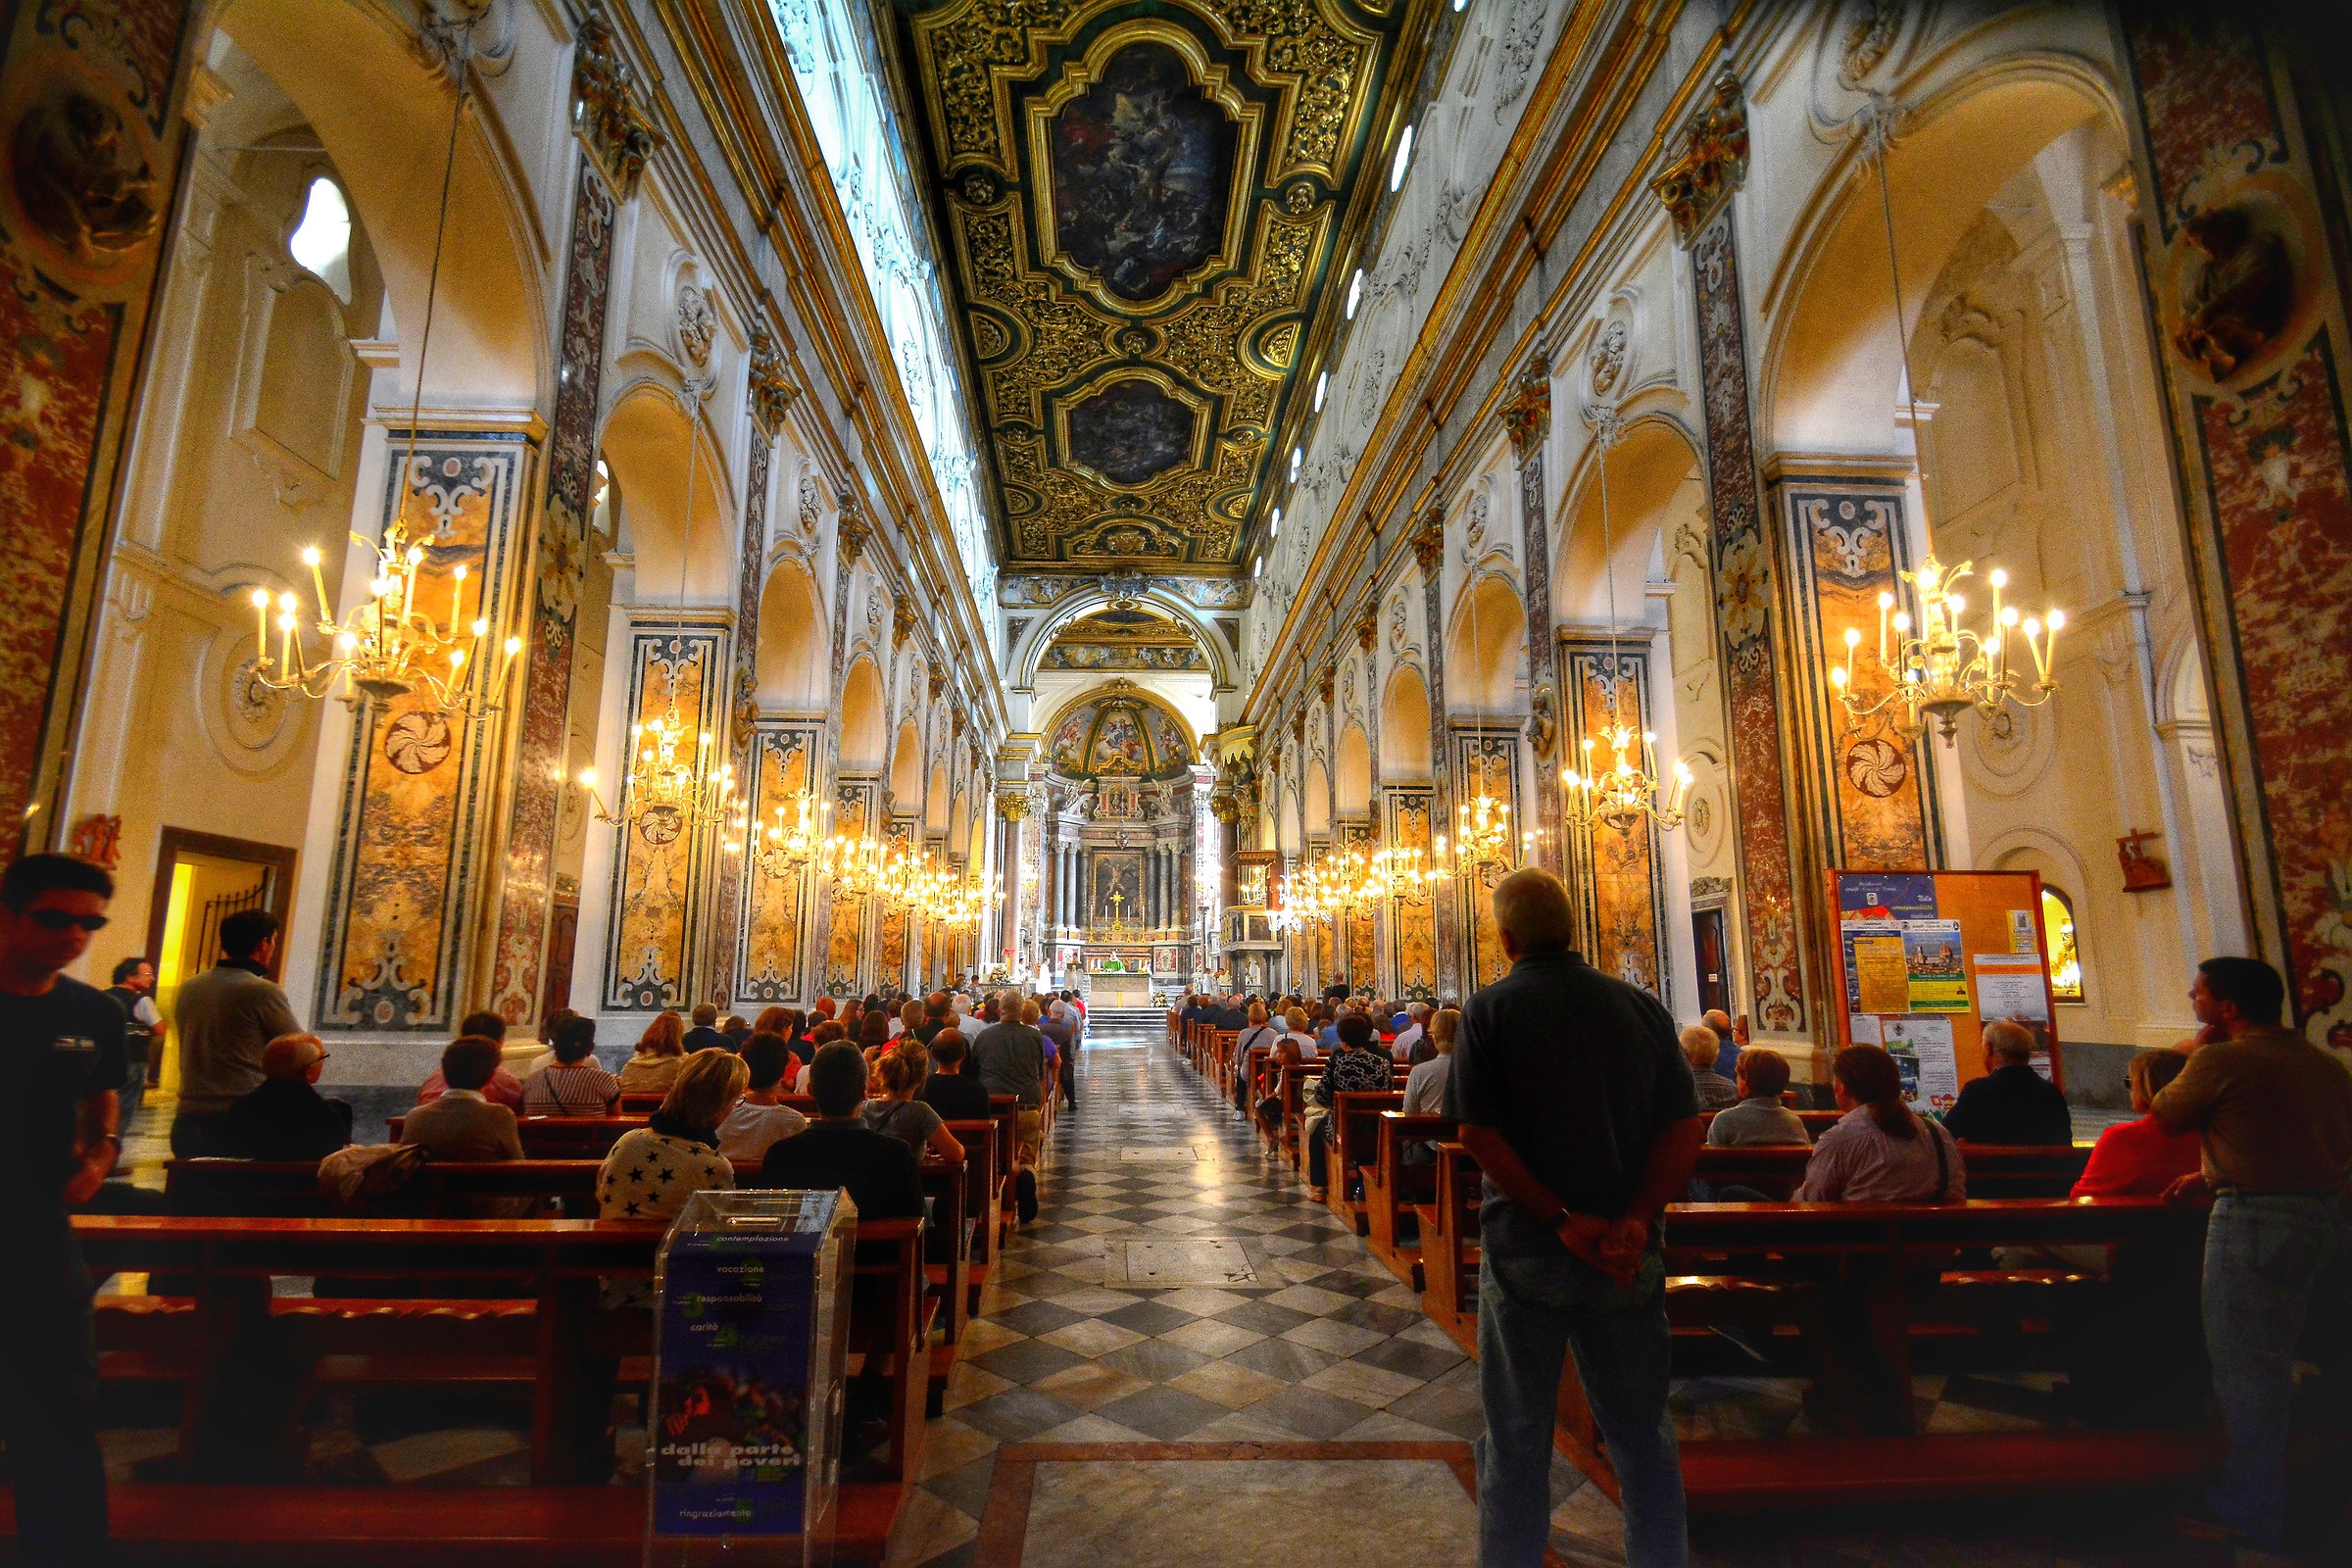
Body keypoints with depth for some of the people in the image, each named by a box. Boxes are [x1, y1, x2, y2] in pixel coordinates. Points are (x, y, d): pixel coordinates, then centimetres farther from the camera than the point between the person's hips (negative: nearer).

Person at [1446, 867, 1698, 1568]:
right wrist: (1635, 1222, -10)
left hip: (1527, 1247, -3)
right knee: (1642, 1433, 18)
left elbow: (1478, 1134, -16)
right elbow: (1684, 1130, -4)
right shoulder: (1640, 1005, 2)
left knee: (1516, 1438, 12)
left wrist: (1563, 1219, -13)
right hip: (1629, 1254, 3)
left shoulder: (1490, 1009, -8)